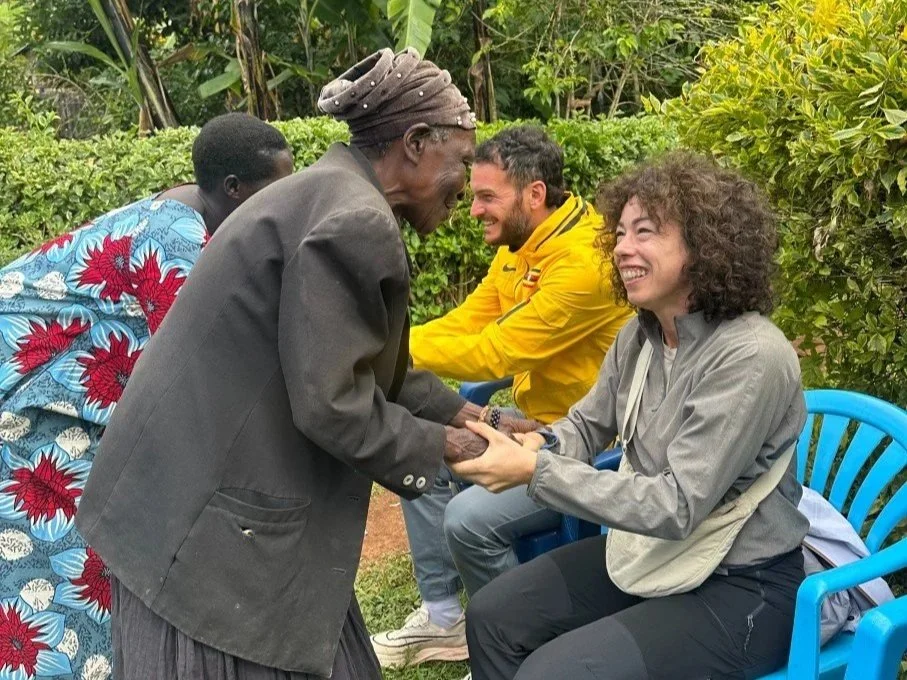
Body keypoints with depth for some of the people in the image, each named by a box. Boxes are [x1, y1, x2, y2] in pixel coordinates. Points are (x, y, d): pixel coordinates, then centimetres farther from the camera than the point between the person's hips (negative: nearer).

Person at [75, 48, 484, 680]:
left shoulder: (333, 197, 11)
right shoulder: (355, 222, -21)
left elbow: (370, 366, 17)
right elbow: (332, 405, -22)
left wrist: (466, 416, 13)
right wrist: (445, 447, -8)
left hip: (221, 488, 10)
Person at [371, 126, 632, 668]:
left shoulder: (584, 263, -27)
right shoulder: (519, 246, 3)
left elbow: (494, 353, -28)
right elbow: (465, 322, 3)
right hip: (537, 425, 10)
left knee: (469, 519, -22)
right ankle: (443, 621, 18)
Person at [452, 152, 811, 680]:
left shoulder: (750, 357, -25)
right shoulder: (641, 334, 0)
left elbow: (678, 505, -28)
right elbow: (589, 422, 14)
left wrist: (536, 472, -29)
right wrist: (542, 446, -11)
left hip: (739, 586, -8)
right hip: (649, 549, 8)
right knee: (493, 616, 4)